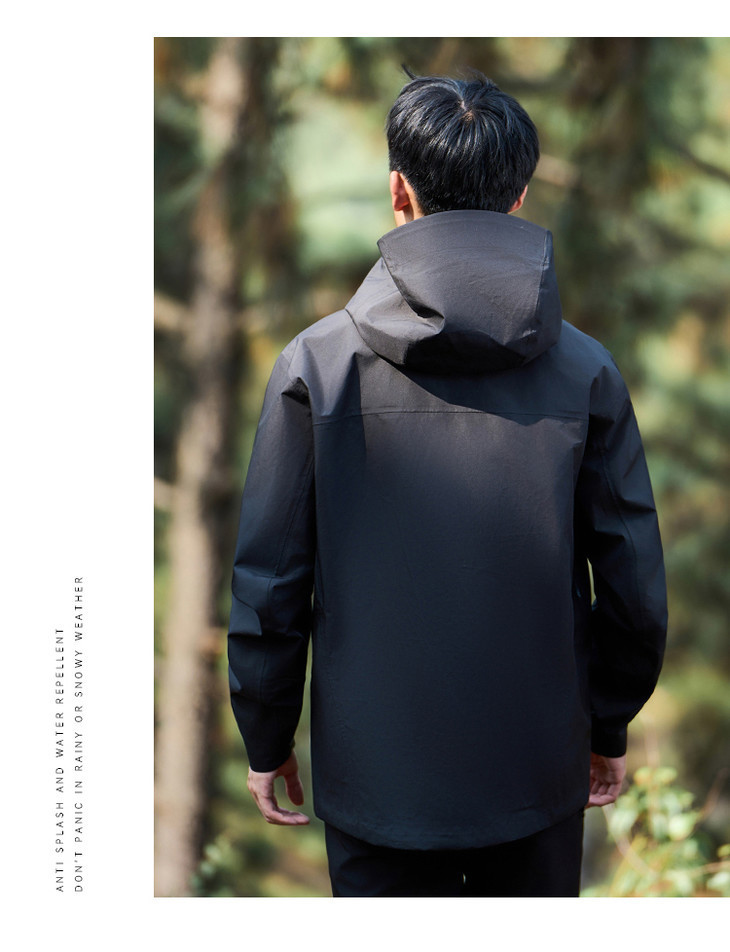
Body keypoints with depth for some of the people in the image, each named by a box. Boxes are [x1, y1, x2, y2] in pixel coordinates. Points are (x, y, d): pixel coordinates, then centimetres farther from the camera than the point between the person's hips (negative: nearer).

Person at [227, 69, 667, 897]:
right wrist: (608, 729, 15)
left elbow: (268, 582, -7)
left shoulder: (317, 363, -10)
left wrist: (266, 740, 7)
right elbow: (635, 585, -1)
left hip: (376, 774, -1)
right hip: (539, 768, 1)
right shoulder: (586, 371, -6)